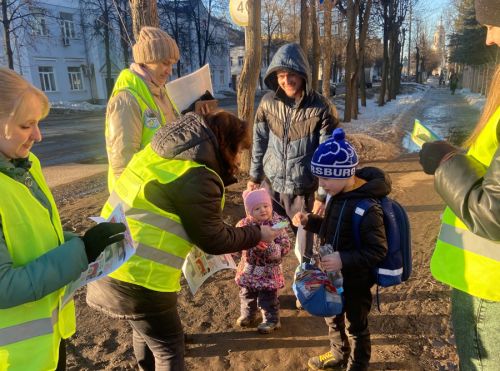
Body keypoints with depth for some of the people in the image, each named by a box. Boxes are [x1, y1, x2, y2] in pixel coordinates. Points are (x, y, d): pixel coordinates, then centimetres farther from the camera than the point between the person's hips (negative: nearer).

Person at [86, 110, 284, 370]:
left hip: (112, 263, 9)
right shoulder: (195, 178, -21)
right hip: (137, 278, -9)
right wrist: (257, 234, 2)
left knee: (147, 330, 32)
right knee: (169, 347, 12)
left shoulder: (165, 149, 6)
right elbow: (213, 239, -12)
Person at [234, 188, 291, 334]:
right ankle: (247, 315, 45)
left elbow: (285, 246, -16)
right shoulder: (244, 225, -7)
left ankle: (271, 320, 30)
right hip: (249, 268, 4)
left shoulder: (277, 224, -16)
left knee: (268, 298, 8)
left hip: (268, 270, -4)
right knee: (247, 294, 21)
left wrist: (269, 247, -30)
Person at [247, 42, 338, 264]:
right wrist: (254, 177, 13)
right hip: (271, 186, 4)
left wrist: (323, 195, -10)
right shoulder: (268, 102, -3)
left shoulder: (321, 108, -14)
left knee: (304, 249, 11)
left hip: (304, 192, -3)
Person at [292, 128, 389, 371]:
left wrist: (344, 260, -36)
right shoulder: (339, 196, -4)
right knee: (333, 318, 28)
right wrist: (309, 221, -6)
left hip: (356, 281, -8)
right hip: (335, 276, 8)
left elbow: (377, 251, -27)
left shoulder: (367, 208, -30)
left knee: (356, 326, 17)